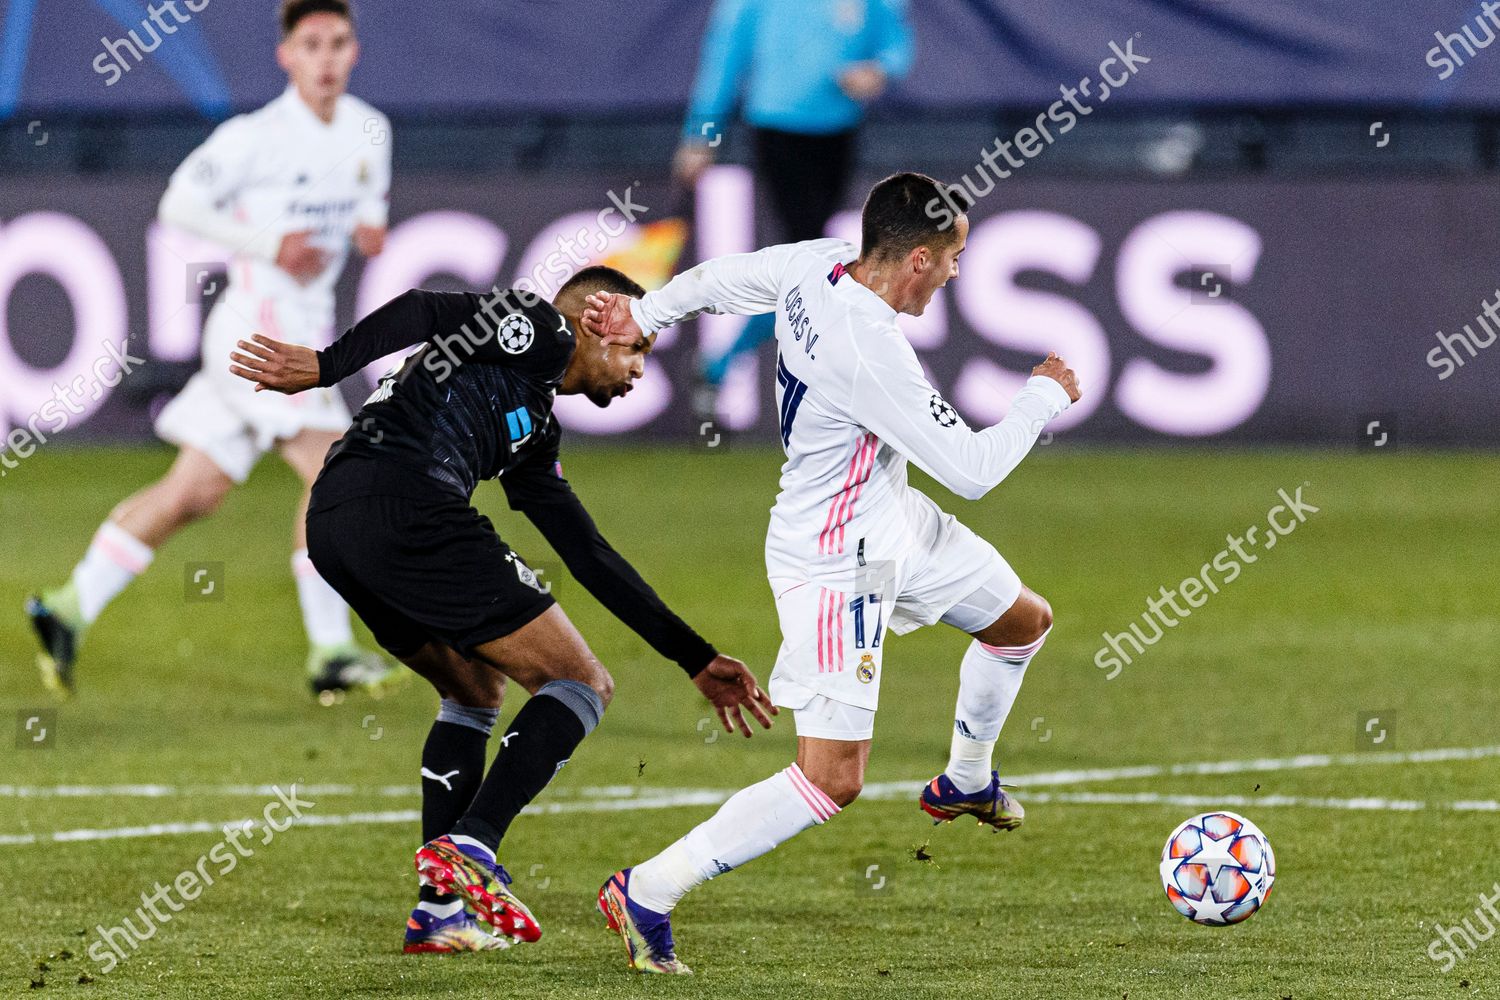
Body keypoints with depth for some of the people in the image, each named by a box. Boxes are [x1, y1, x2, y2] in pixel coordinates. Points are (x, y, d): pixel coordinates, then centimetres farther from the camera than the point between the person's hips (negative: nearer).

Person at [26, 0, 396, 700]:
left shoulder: (369, 130, 8)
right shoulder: (255, 137, -12)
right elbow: (178, 204, -6)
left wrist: (371, 226, 1)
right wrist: (270, 245, -16)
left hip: (305, 329, 8)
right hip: (260, 321, -8)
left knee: (192, 494, 9)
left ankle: (71, 608, 13)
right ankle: (330, 651, -11)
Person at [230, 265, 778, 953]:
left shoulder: (537, 431, 35)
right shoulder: (542, 331, 10)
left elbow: (590, 557, 37)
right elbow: (422, 312, -6)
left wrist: (697, 660, 36)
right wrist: (324, 367, -17)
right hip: (407, 504, -10)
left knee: (476, 690, 28)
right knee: (580, 684, 1)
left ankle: (439, 912, 17)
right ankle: (470, 848, -15)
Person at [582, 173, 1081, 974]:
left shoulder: (817, 266, -10)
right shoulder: (869, 353, -35)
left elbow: (720, 279, 10)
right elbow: (972, 469, -26)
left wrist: (646, 314, 28)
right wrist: (1045, 397, -11)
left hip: (891, 518, 10)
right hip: (834, 563, -10)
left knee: (1024, 621, 27)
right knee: (832, 780, -11)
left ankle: (965, 782, 51)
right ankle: (646, 893, -7)